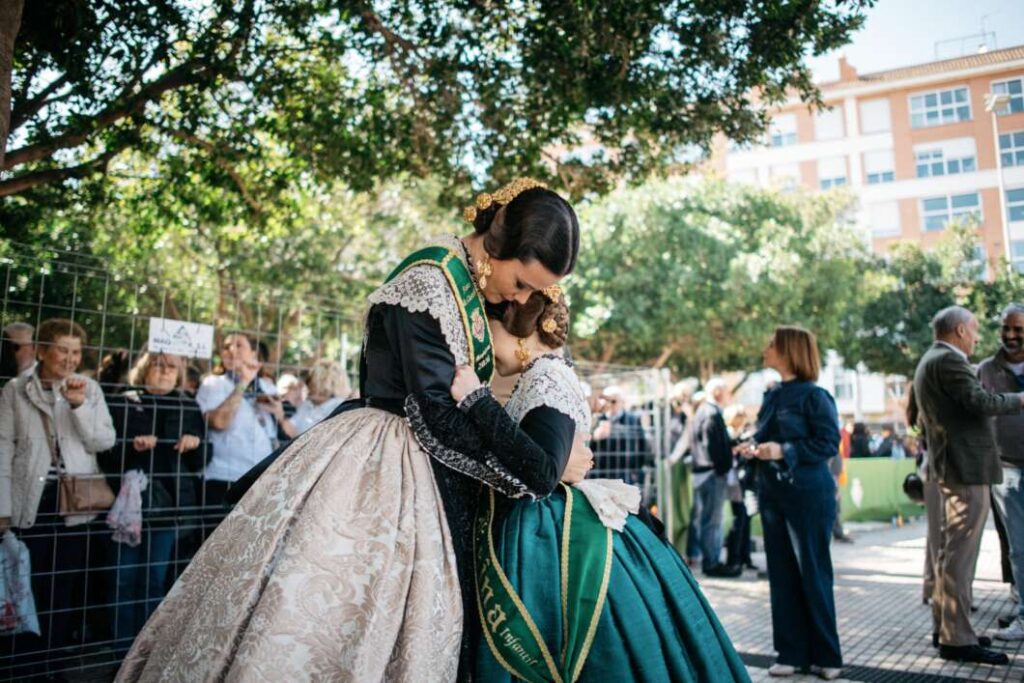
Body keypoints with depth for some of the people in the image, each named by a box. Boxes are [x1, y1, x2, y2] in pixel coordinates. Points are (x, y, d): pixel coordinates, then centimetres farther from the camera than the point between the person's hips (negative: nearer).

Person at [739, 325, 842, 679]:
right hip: (773, 494, 7)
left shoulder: (813, 395, -10)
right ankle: (792, 652, 18)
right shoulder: (772, 397, 11)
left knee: (813, 574, 2)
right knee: (781, 574, 9)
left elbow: (829, 443, -16)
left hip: (808, 495, -7)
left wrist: (785, 451, -23)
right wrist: (755, 450, 1)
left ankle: (826, 656, 15)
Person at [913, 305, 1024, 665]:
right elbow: (982, 402, -21)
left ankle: (944, 627, 25)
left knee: (951, 551, 16)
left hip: (950, 467, 11)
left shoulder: (930, 362, 19)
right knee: (960, 554, -8)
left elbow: (922, 420, 24)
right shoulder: (948, 361, -14)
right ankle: (957, 639, -4)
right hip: (967, 467, -11)